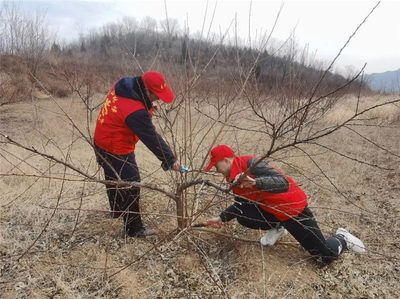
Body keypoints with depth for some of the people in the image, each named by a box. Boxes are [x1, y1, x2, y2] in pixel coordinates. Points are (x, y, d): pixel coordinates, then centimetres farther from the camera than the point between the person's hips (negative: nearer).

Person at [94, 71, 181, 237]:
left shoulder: (121, 86, -7)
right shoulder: (135, 111, -33)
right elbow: (152, 138, -28)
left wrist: (147, 109, 1)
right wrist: (170, 160, -21)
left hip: (104, 142, 10)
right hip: (116, 152, -10)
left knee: (114, 178, 27)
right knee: (131, 187, 1)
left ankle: (117, 211, 50)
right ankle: (134, 229, 15)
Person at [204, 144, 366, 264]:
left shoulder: (249, 164, -27)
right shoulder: (234, 178, 0)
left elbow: (283, 183, -38)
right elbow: (241, 205, 14)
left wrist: (254, 182, -51)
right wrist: (221, 218, 6)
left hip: (293, 207, -7)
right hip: (270, 209, 7)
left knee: (327, 256, -3)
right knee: (242, 216, -17)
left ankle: (342, 238, 31)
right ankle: (276, 227, 11)